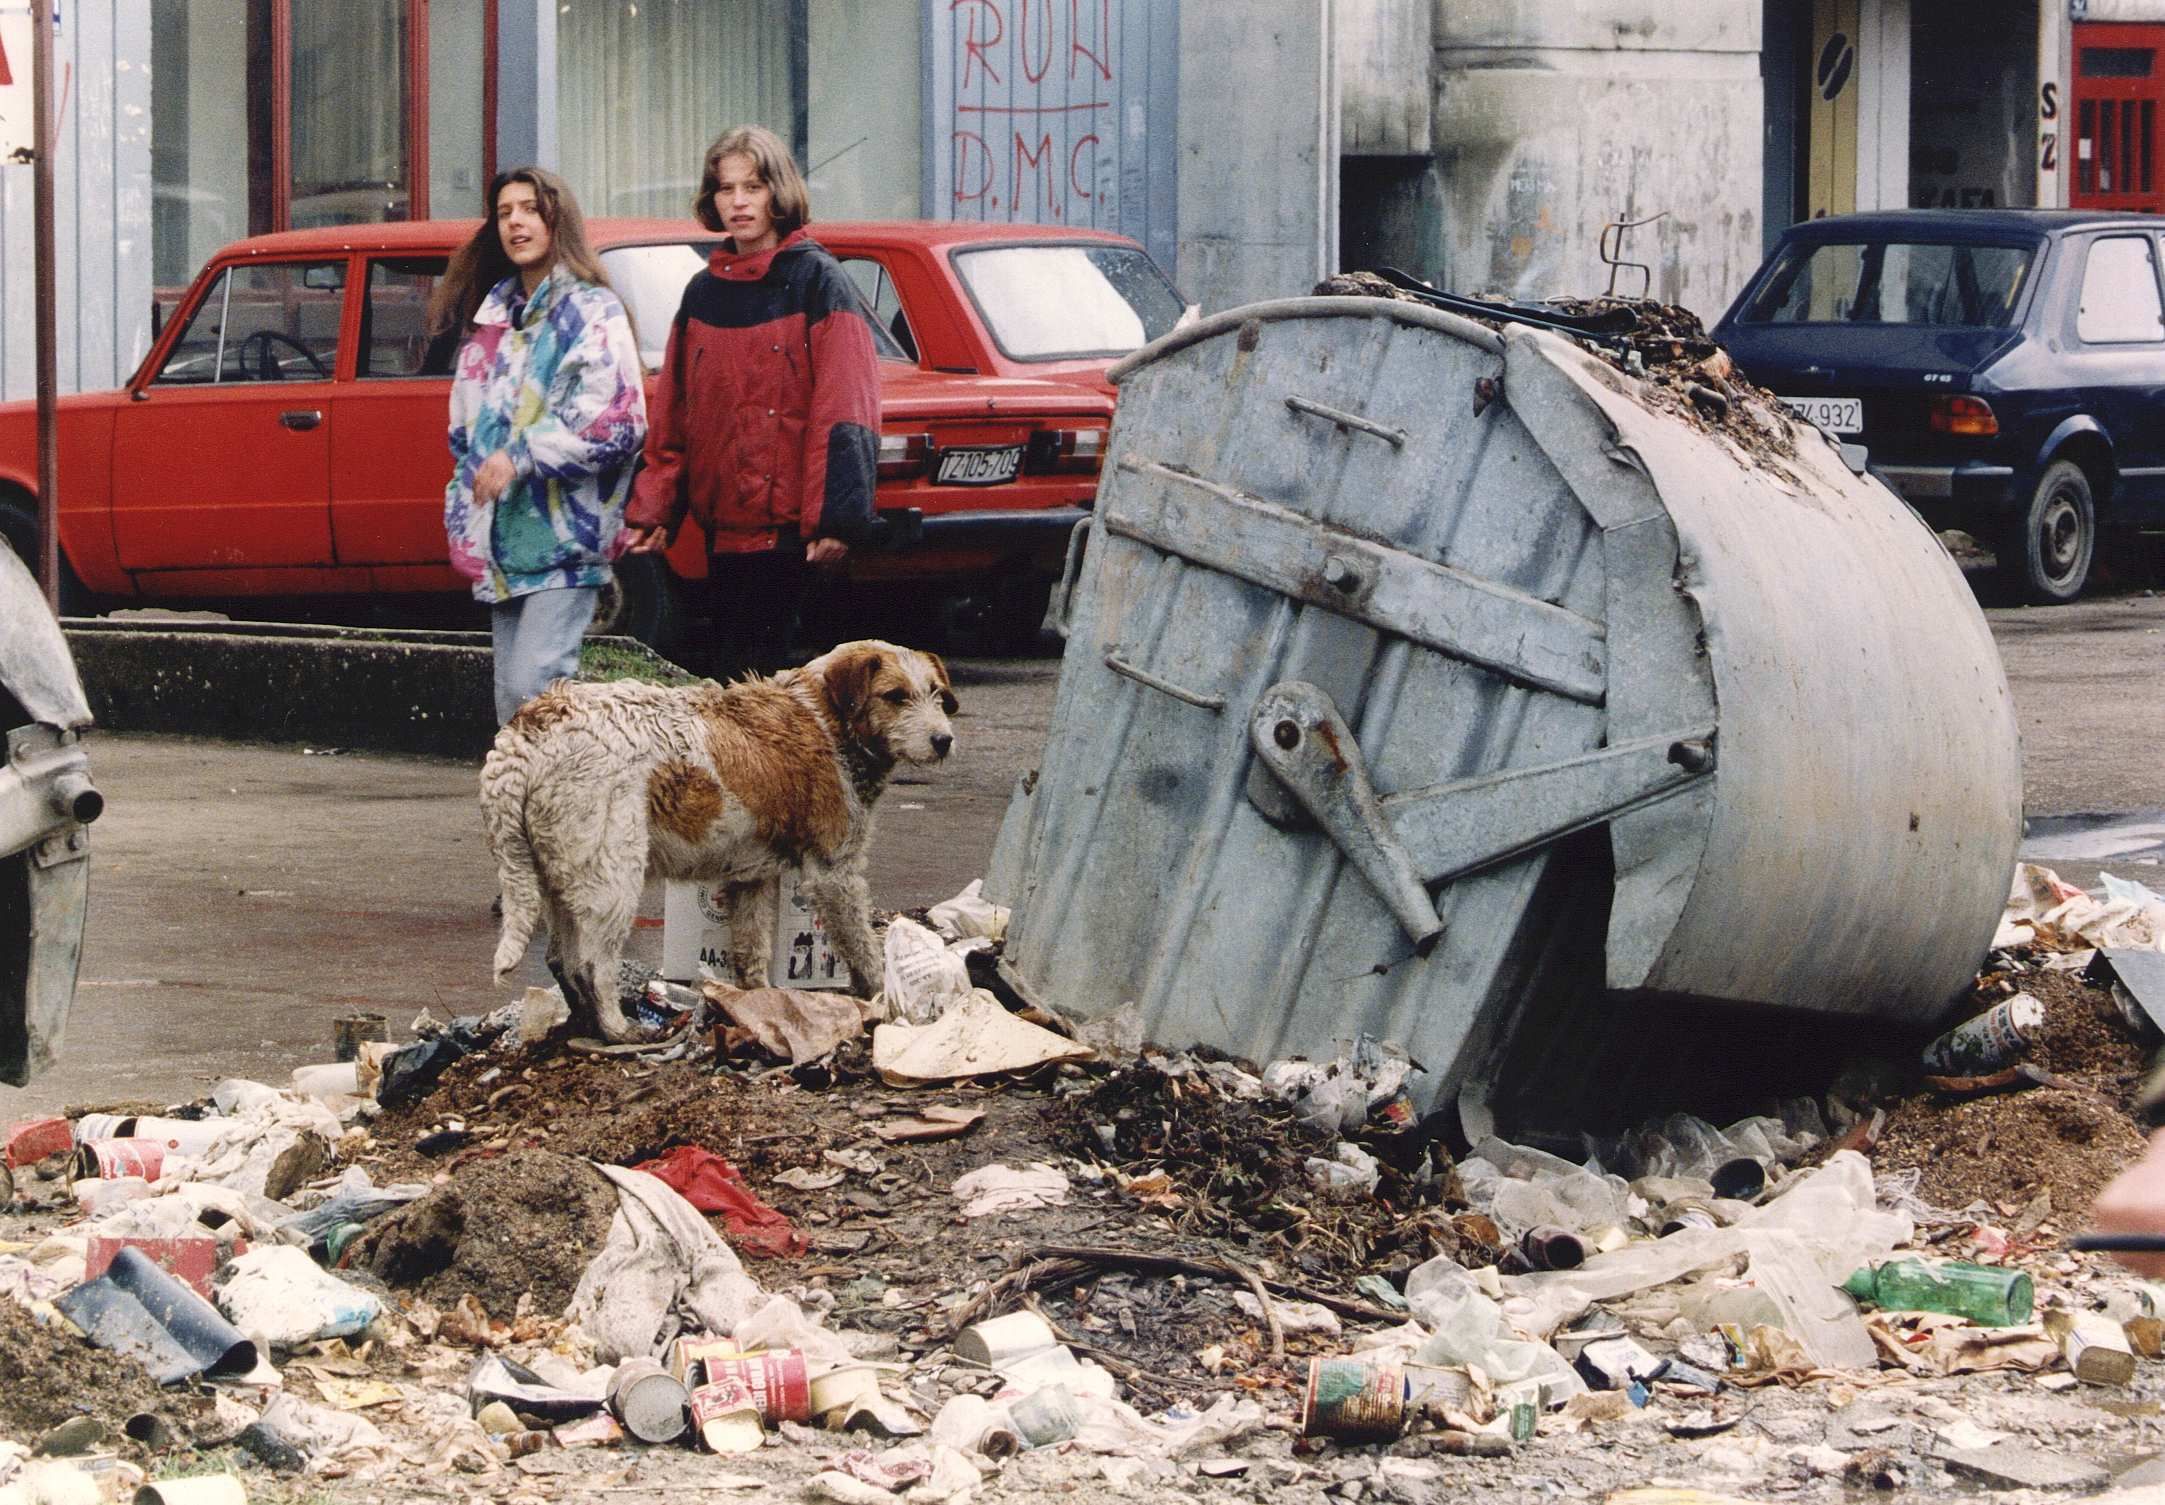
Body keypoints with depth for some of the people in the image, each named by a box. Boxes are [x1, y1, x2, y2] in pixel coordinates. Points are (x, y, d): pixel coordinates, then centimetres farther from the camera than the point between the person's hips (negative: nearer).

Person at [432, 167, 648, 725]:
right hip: (504, 540, 8)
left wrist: (521, 457, -17)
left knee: (535, 684, -18)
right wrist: (465, 513, 15)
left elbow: (617, 425, -14)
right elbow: (463, 427, 25)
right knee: (511, 694, 7)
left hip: (566, 535, -8)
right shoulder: (493, 314, 18)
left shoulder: (593, 312, -4)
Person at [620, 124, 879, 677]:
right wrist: (651, 509, 9)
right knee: (733, 671, 7)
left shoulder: (817, 280, -3)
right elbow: (671, 418, 17)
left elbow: (843, 414, -10)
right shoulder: (703, 292, 15)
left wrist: (834, 517, -18)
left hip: (790, 525, -6)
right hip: (723, 523, 6)